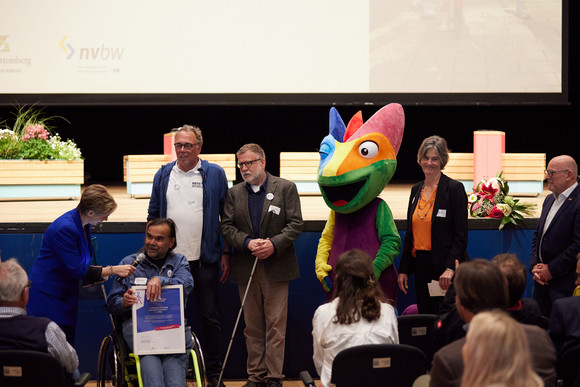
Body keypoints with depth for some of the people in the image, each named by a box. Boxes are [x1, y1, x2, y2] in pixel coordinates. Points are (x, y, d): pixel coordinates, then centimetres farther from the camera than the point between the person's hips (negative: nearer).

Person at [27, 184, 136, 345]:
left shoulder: (82, 224, 5)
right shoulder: (64, 229, -23)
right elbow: (77, 269, -22)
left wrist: (98, 272, 4)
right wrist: (113, 270, -20)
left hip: (66, 294, 9)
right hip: (48, 295, -9)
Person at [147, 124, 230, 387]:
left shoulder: (214, 174, 1)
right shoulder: (163, 175, 8)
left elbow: (226, 216, 4)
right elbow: (153, 215, 14)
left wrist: (226, 254, 0)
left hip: (205, 259, -2)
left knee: (209, 317, 2)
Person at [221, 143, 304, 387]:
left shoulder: (286, 188, 2)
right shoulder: (234, 193, 10)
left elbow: (295, 224, -3)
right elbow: (227, 227, 4)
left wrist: (274, 244, -16)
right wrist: (248, 243, -13)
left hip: (276, 268, -3)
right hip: (245, 268, 3)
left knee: (276, 325, -3)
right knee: (252, 326, 7)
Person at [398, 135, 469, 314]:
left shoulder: (454, 189, -6)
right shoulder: (416, 190, 13)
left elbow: (461, 236, -10)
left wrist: (450, 269, -19)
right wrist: (404, 270, 11)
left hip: (446, 266, -6)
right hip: (421, 264, 6)